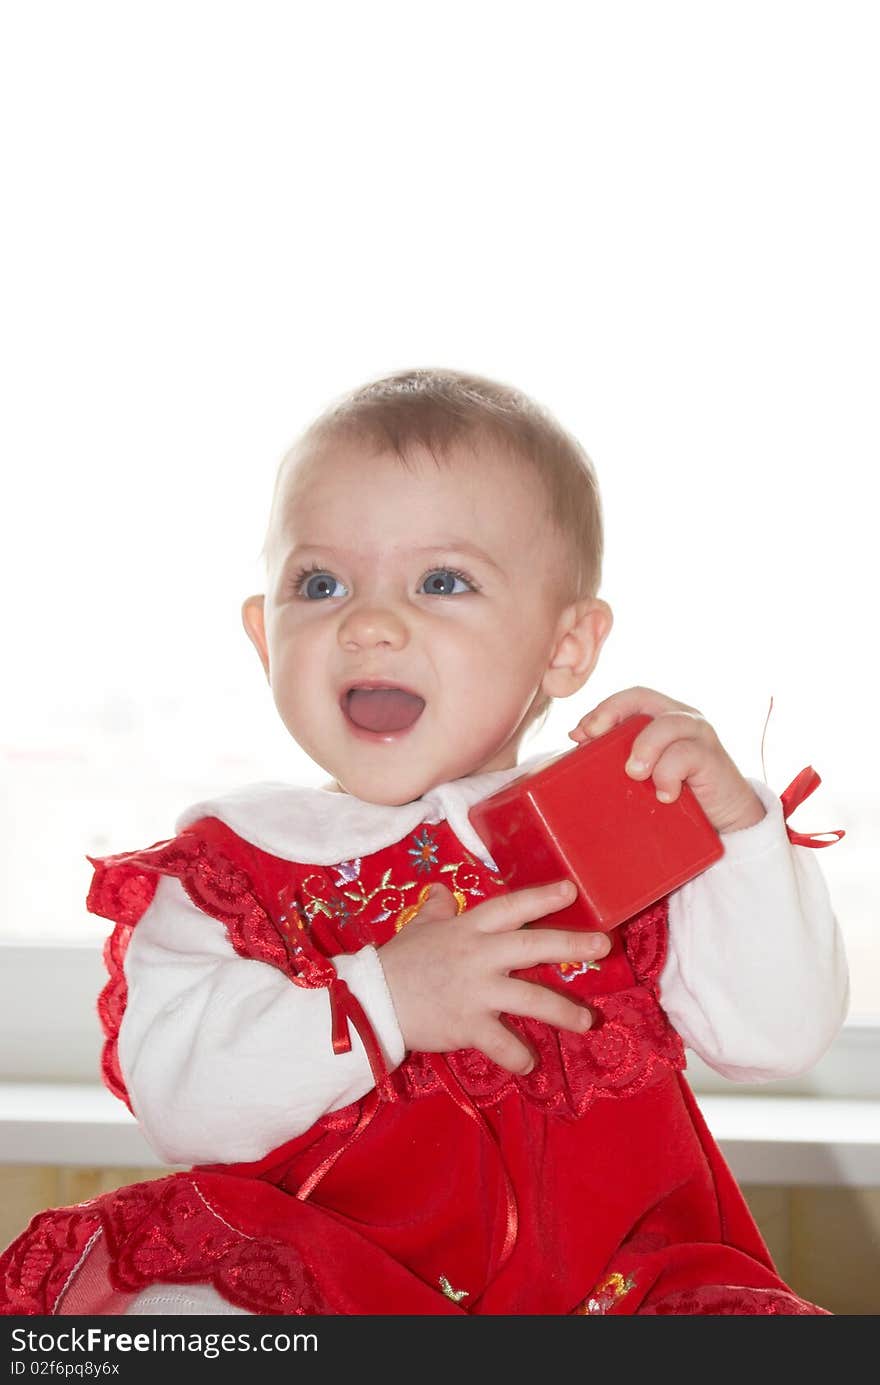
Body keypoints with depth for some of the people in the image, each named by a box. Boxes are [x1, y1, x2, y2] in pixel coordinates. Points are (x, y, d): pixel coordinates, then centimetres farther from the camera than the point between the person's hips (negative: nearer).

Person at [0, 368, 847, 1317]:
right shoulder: (240, 857, 3)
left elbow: (778, 1039, 0)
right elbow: (177, 1102, -11)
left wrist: (732, 828, -12)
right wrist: (381, 999, -23)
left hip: (614, 1274, 2)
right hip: (318, 1269, -1)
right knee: (170, 1303, -30)